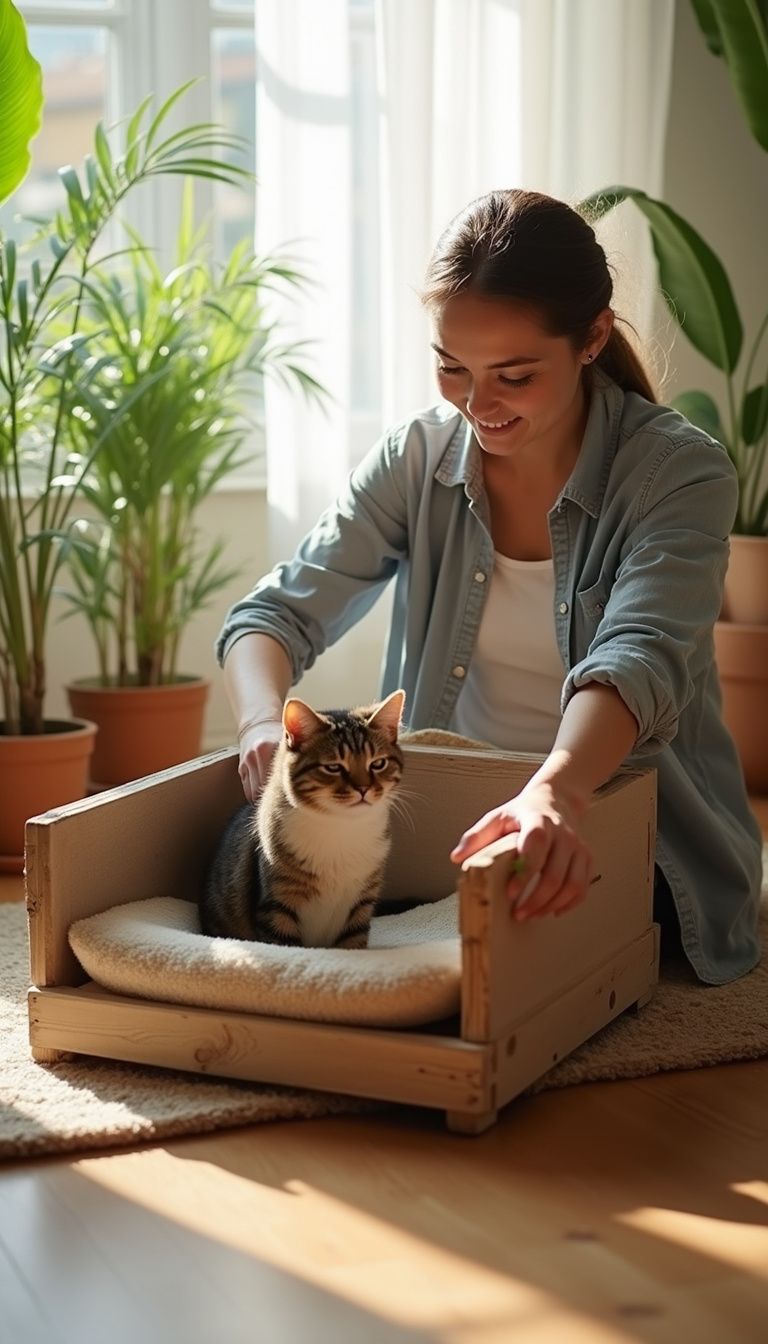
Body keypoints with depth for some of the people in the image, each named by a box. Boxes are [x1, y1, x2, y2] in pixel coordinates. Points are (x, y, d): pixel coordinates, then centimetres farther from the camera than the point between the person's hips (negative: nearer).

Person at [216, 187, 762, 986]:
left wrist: (554, 793, -52)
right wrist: (262, 722, -30)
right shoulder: (418, 457, -1)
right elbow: (277, 613, -5)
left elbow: (638, 659, -30)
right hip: (446, 834, 4)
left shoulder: (680, 472, -13)